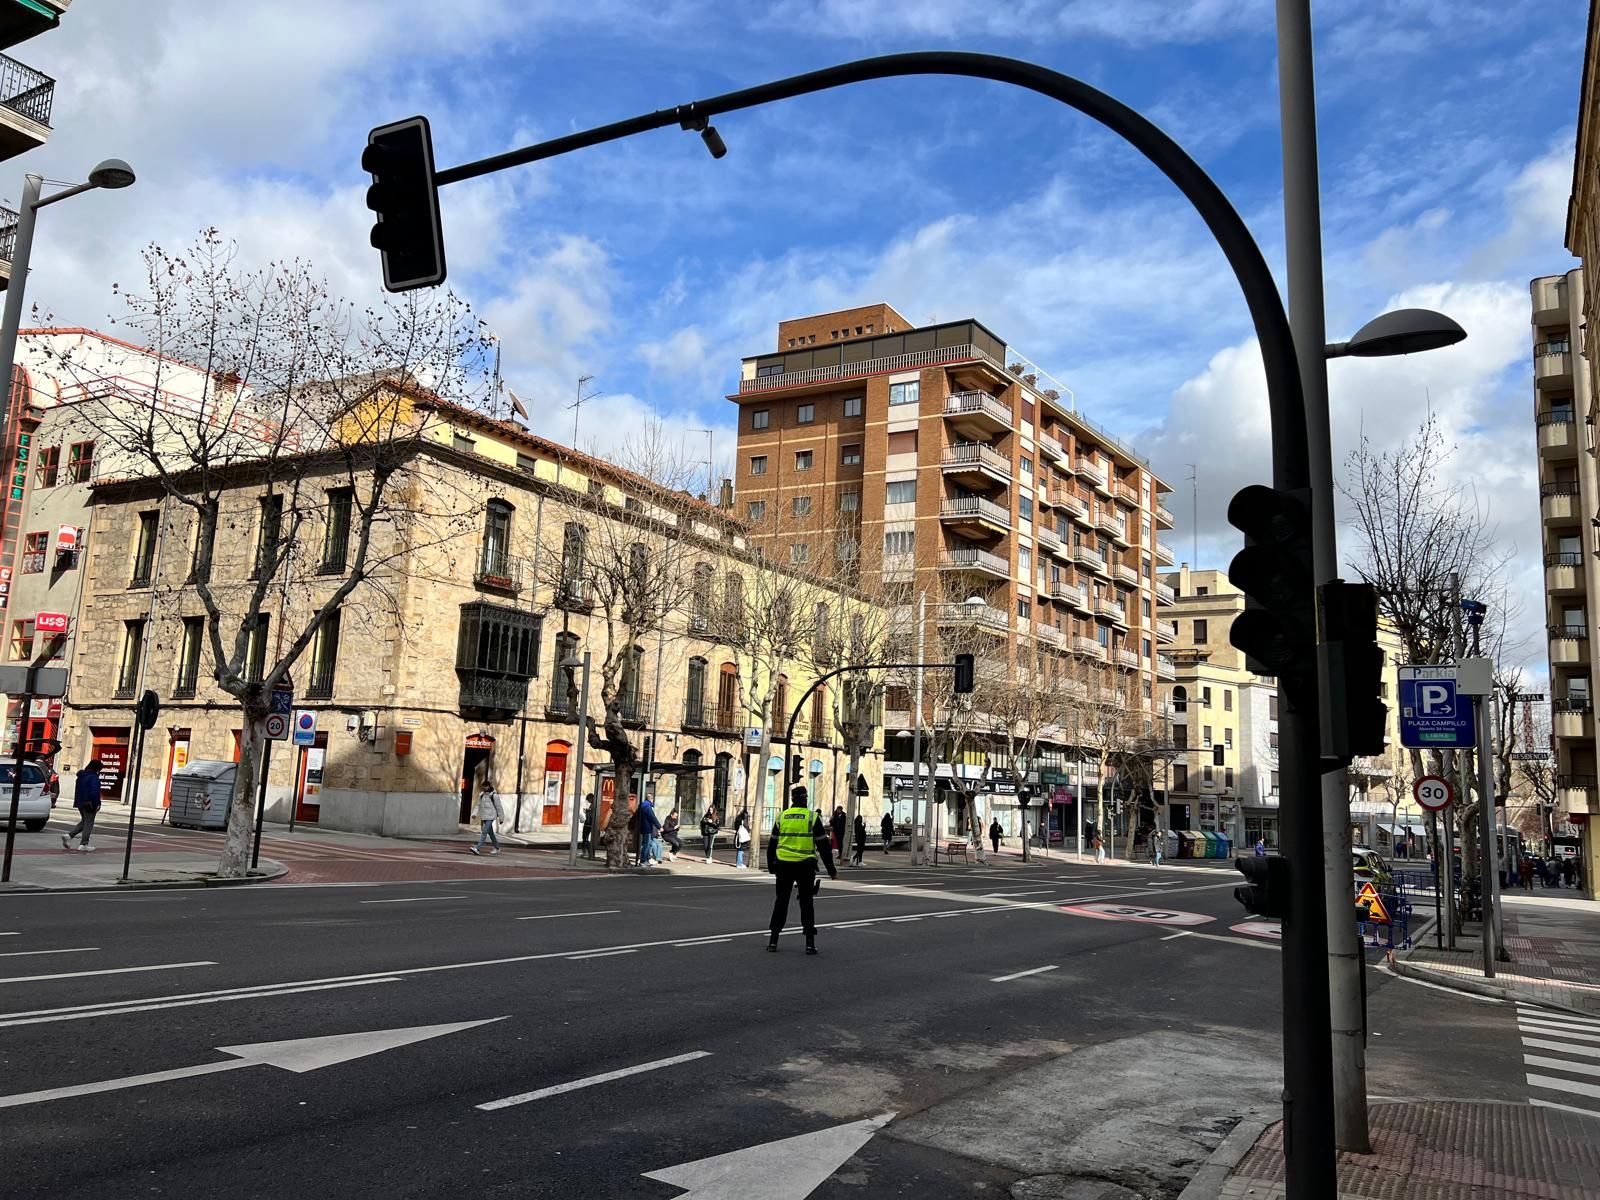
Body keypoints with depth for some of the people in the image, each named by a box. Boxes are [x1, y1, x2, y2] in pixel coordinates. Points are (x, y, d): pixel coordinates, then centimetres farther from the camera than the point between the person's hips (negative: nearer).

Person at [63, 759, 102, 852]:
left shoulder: (81, 776, 12)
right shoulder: (93, 777, -17)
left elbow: (77, 790, 19)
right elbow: (94, 792, -24)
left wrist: (77, 802, 23)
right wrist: (97, 803, -18)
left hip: (80, 803, 8)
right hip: (89, 804, -8)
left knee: (84, 822, 21)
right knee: (89, 823, 2)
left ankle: (69, 835, 5)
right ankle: (84, 844, 4)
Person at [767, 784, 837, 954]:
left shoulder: (781, 816, 5)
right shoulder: (813, 817, -4)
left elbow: (772, 844, 10)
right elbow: (824, 845, -3)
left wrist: (771, 867, 22)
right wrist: (831, 869, 4)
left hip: (783, 865, 2)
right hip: (805, 866, -2)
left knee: (781, 901, 11)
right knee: (807, 902, 6)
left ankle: (773, 940, 10)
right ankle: (810, 943, 3)